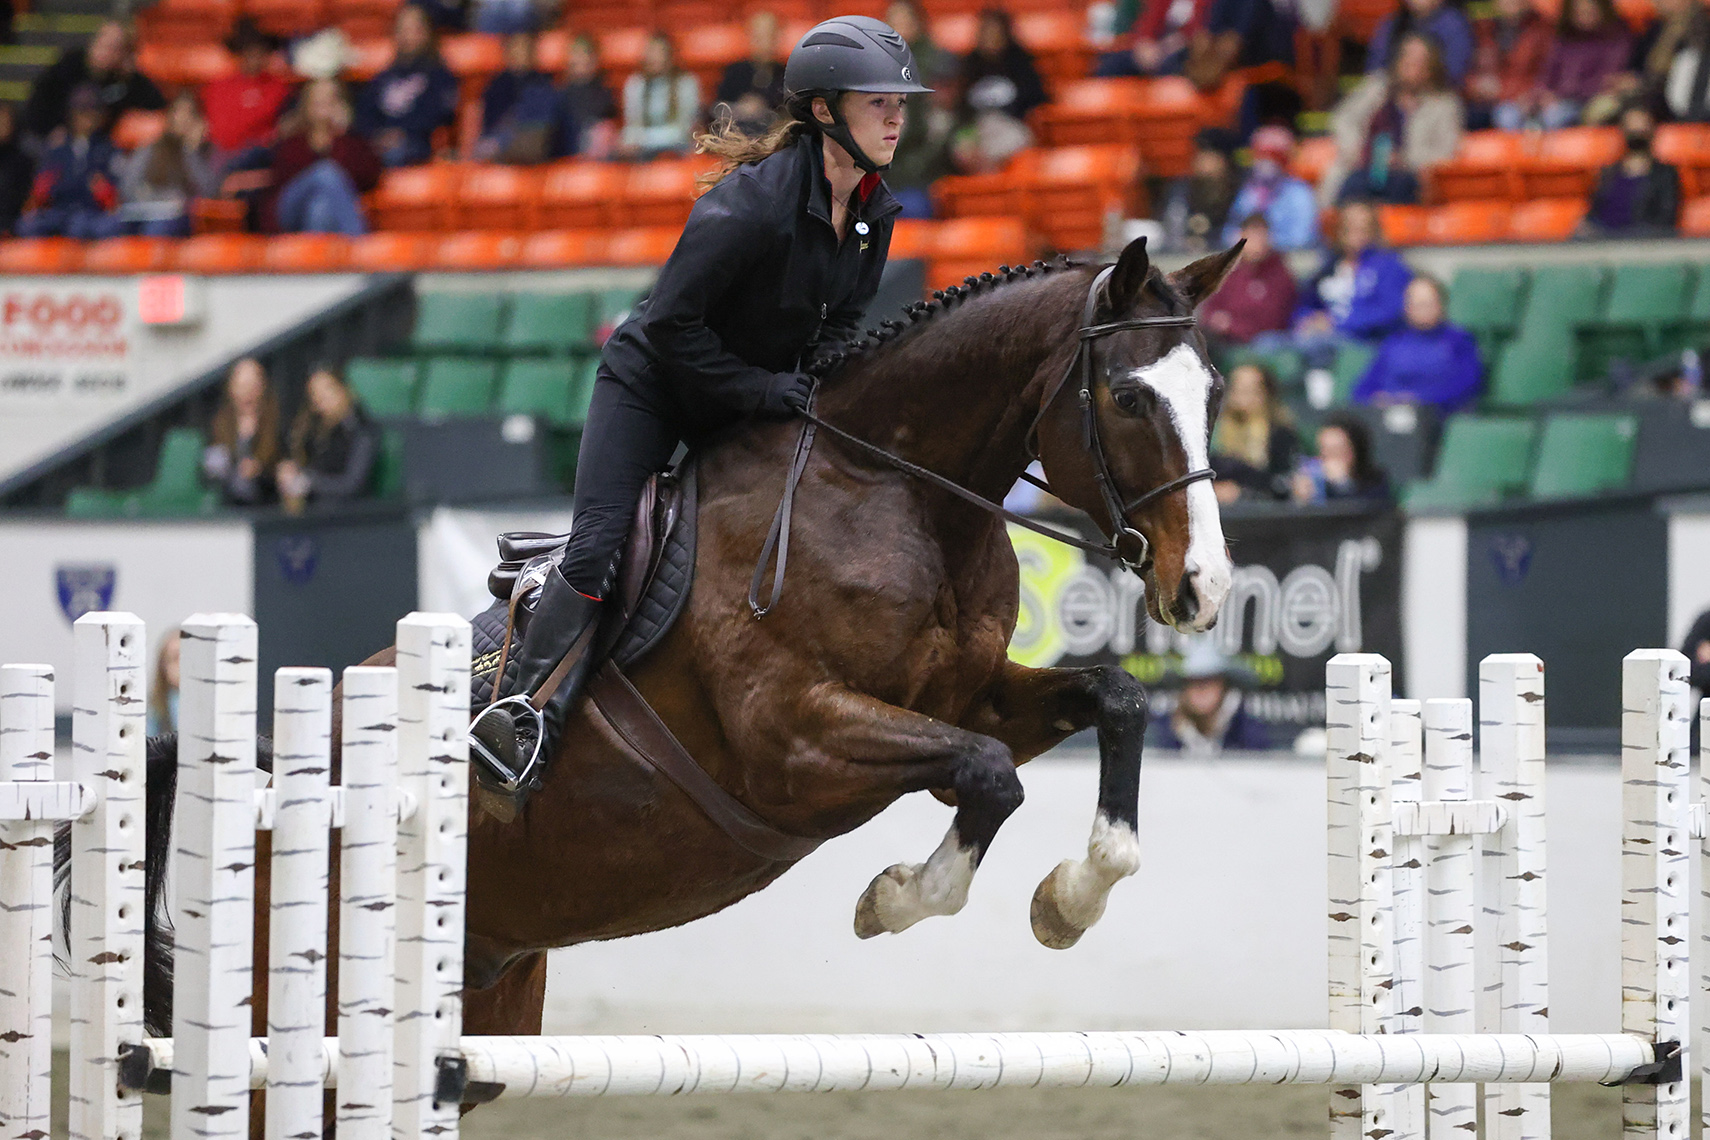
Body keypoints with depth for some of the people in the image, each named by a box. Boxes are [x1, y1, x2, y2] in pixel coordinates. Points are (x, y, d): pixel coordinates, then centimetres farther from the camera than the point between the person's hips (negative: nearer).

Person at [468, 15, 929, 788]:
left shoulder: (874, 212, -7)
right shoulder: (754, 202, -32)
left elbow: (843, 319, 8)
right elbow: (671, 323, -27)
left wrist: (818, 383, -12)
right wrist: (758, 387, -26)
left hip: (760, 393, 8)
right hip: (654, 382, -8)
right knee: (600, 551, -16)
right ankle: (516, 714, -11)